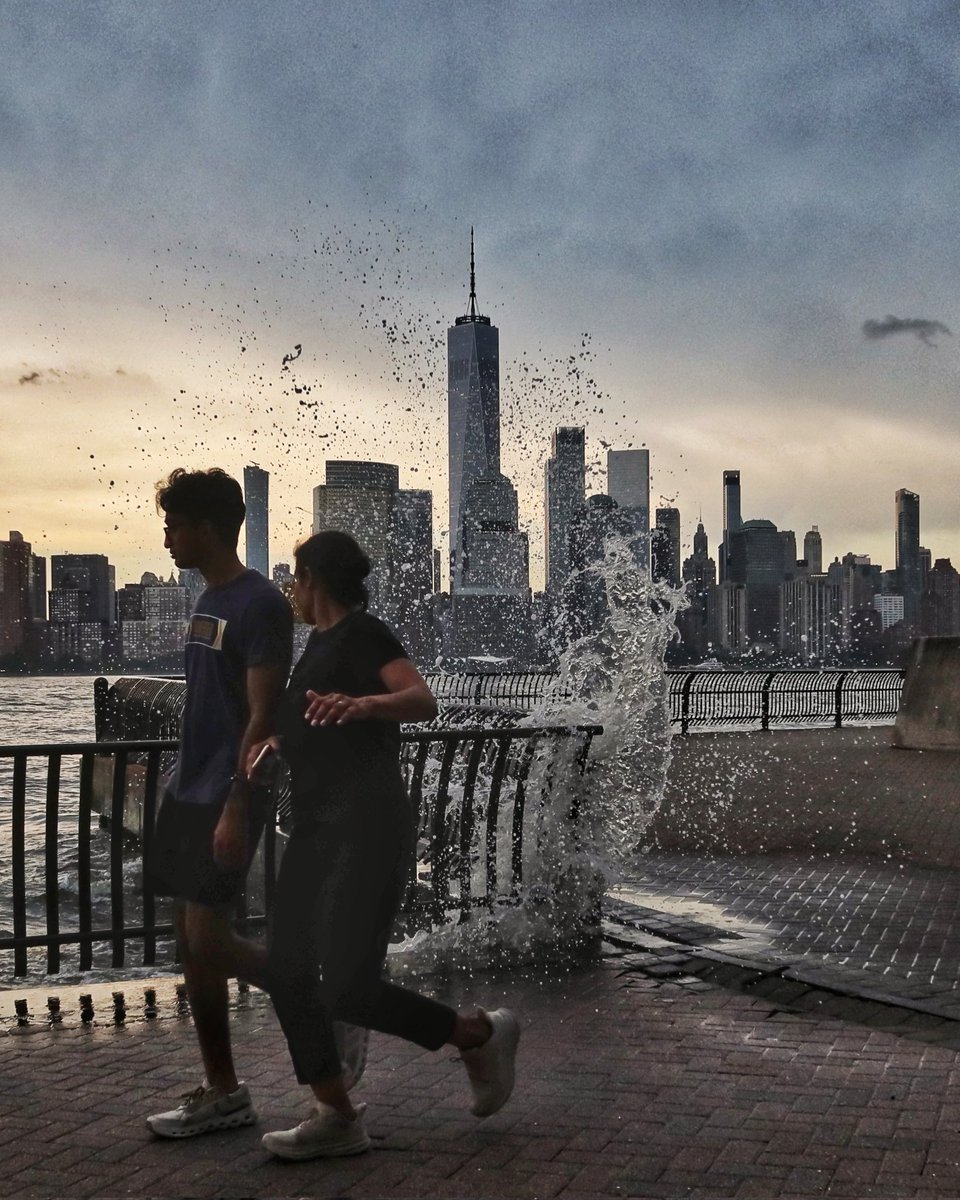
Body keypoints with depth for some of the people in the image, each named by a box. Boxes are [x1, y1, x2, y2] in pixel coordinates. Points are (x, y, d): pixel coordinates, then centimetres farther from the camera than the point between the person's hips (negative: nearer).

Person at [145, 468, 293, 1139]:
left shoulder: (260, 605, -13)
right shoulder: (209, 601, 14)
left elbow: (262, 717, -18)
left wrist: (236, 806, -22)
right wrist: (186, 784, 18)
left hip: (227, 798, -9)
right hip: (189, 792, 9)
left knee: (208, 941, -11)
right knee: (192, 944, 9)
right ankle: (223, 1093, 17)